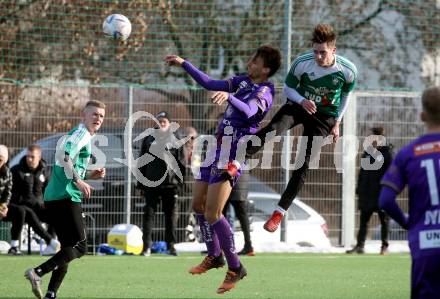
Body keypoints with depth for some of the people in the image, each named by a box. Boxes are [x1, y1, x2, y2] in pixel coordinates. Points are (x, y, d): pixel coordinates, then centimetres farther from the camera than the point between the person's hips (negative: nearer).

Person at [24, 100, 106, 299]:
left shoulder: (77, 134, 25)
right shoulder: (81, 133, -6)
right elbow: (64, 156, -24)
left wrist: (90, 175, 17)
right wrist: (79, 181, -22)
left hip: (52, 198, 10)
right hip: (66, 197, -10)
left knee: (69, 248, 13)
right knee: (80, 247, -9)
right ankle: (37, 273, -21)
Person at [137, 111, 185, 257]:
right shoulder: (148, 140, 11)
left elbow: (181, 162, 5)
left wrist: (179, 181, -2)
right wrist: (140, 183, 5)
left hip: (170, 183, 0)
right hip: (151, 183, 0)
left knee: (170, 214, 4)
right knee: (149, 213, -4)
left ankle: (171, 245, 12)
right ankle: (147, 246, -4)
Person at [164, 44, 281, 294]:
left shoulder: (264, 92, -14)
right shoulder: (243, 81, 12)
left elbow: (248, 111, -35)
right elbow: (210, 84, 22)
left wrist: (229, 97, -53)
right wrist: (184, 64, 20)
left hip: (233, 155, -9)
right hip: (218, 148, 9)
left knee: (212, 213, -15)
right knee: (198, 205, 15)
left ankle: (235, 268, -5)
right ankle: (214, 256, 33)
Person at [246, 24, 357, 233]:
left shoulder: (348, 70, -17)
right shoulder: (302, 63, -18)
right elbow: (288, 88, -4)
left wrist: (337, 123, 4)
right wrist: (302, 101, -24)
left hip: (324, 116, 0)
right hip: (299, 105, 1)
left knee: (303, 163, -10)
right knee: (272, 130, -32)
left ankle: (280, 212, -5)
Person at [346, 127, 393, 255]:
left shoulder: (387, 152, -5)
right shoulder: (368, 152, 11)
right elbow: (362, 171, 15)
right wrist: (359, 189, 10)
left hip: (381, 192, -5)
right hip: (367, 192, 5)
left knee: (384, 220, 5)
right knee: (363, 220, 3)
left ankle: (385, 246, 13)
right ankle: (359, 245, 4)